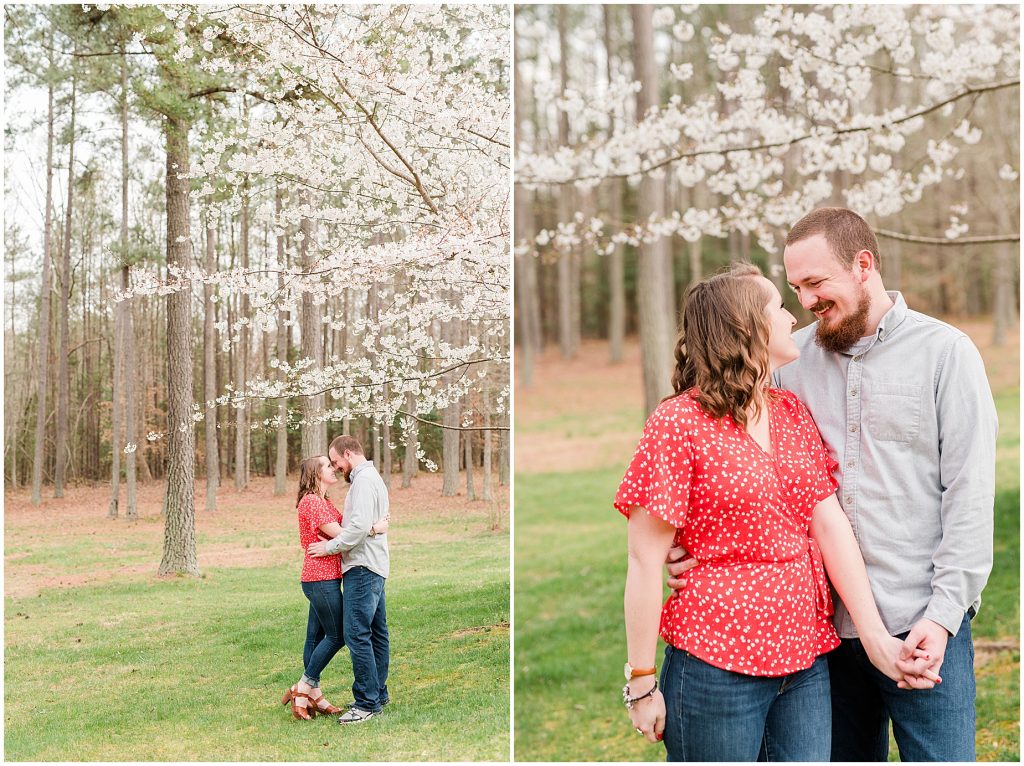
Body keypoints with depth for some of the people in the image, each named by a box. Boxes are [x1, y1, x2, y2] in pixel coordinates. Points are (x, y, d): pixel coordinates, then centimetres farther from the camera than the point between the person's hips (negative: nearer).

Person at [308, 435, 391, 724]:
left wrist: (330, 547, -14)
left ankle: (368, 702, -11)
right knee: (376, 632, 13)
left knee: (357, 634, -12)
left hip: (363, 568, -11)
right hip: (375, 565, 11)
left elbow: (360, 526, -22)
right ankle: (379, 693, 19)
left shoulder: (363, 480, -12)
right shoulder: (373, 477, 22)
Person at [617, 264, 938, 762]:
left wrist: (876, 636, -4)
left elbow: (829, 523, 4)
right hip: (715, 667, -6)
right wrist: (641, 683, -11)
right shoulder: (678, 422, -10)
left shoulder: (794, 413, 10)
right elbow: (645, 558, -11)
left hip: (806, 662, 6)